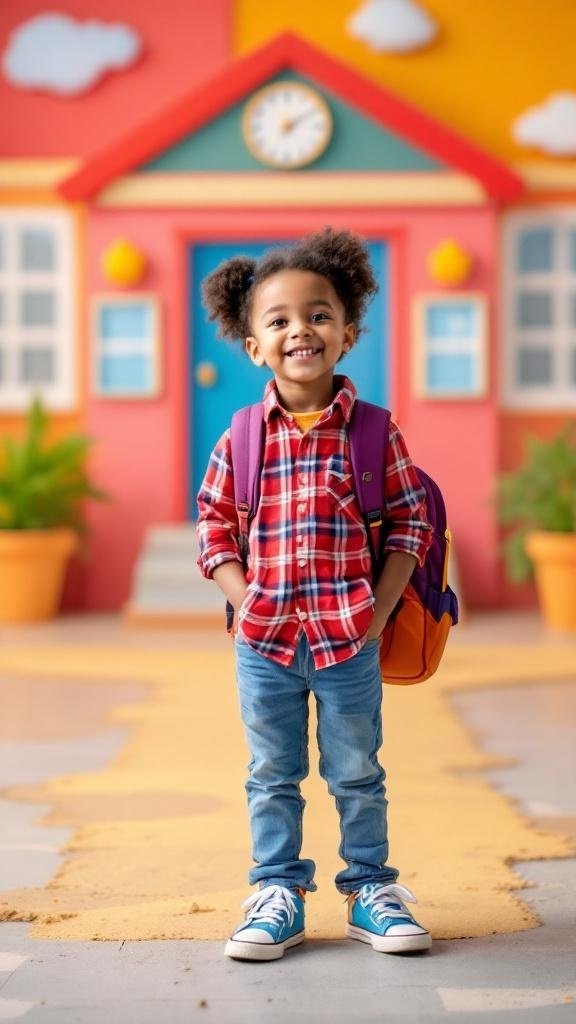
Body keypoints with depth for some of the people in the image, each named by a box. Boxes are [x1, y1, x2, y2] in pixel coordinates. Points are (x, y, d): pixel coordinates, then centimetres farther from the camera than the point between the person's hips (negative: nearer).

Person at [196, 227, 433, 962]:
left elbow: (411, 520, 0)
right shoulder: (240, 439, -1)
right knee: (272, 776, 12)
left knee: (357, 773, 11)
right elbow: (213, 528, 4)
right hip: (263, 639, 1)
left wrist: (380, 606, -7)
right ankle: (277, 894, 23)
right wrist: (245, 602, -7)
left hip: (349, 637, -1)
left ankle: (371, 889, 25)